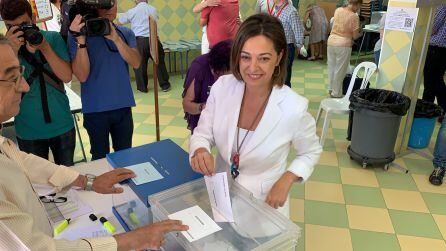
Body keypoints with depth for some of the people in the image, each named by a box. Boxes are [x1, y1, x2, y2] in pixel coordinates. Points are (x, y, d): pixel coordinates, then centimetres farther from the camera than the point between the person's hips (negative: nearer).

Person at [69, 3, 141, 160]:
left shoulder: (126, 33, 4)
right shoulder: (78, 35, -6)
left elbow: (136, 63, -11)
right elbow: (82, 76, -14)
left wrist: (115, 38, -23)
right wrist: (81, 40, -23)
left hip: (123, 106, 3)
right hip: (95, 110, -2)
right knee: (100, 158, 12)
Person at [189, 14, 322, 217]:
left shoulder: (294, 108, -22)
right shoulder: (222, 86, -14)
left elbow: (310, 153, -3)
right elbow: (203, 133, -4)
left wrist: (285, 182, -17)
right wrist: (200, 151, -26)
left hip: (264, 203, -2)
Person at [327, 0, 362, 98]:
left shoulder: (338, 10, 4)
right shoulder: (354, 16, -11)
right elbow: (355, 36, -8)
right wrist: (360, 33, 15)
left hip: (331, 41, 6)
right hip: (343, 45, -6)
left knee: (332, 67, 17)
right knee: (340, 70, 5)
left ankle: (332, 89, 29)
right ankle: (336, 93, 13)